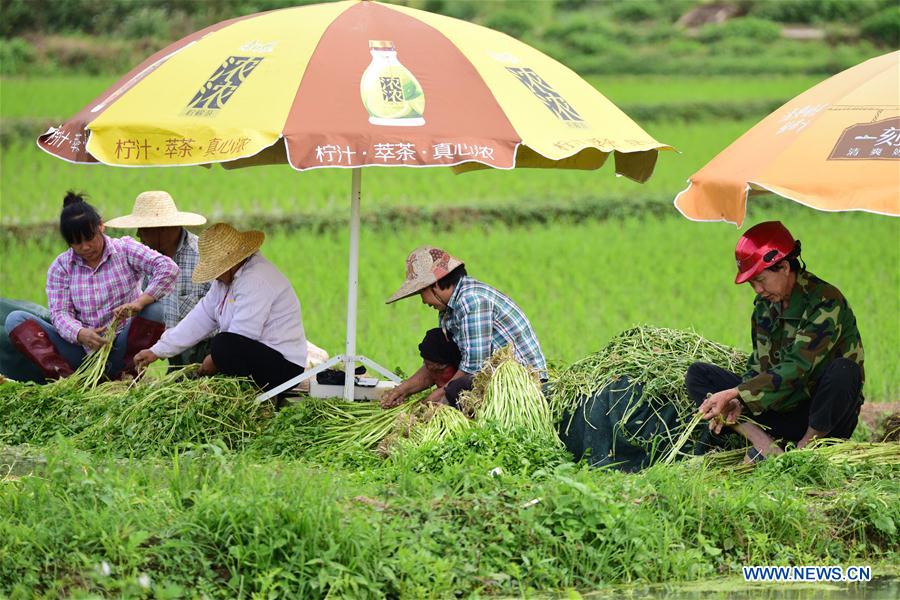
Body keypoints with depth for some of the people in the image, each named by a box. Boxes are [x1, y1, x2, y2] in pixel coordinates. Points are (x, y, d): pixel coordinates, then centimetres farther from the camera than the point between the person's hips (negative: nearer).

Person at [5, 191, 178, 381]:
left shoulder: (125, 249, 0)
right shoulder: (61, 267, 6)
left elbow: (168, 268, -13)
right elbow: (60, 313, -4)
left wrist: (139, 302, -29)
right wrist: (80, 334, -28)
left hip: (121, 350, -2)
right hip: (82, 351, 2)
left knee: (154, 310, -30)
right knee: (15, 320, -14)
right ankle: (65, 376, -33)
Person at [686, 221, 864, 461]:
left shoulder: (825, 303, -18)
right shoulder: (764, 305, 6)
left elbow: (796, 369, -26)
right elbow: (759, 367, 7)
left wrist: (733, 393, -28)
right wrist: (737, 403, -15)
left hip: (825, 419, -6)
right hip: (781, 410, 6)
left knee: (843, 371, -39)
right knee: (697, 374, -2)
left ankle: (805, 448, -16)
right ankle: (764, 443, -20)